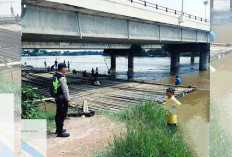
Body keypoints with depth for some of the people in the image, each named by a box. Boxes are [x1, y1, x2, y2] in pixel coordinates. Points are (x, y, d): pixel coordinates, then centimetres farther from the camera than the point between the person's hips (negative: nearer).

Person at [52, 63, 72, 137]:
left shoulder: (55, 75, 9)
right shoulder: (62, 77, -20)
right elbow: (65, 89, -21)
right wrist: (68, 100, -16)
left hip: (57, 97, 10)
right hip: (62, 99, -10)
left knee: (58, 114, 19)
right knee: (62, 115, -3)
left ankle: (58, 129, 33)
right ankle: (60, 132, 3)